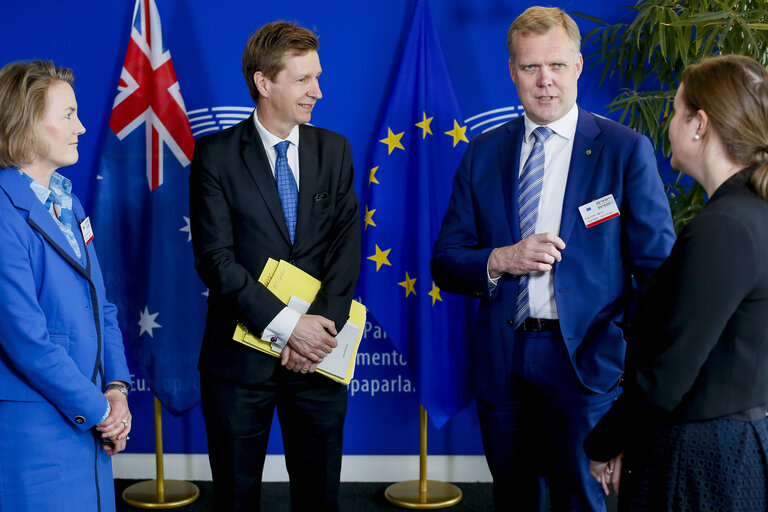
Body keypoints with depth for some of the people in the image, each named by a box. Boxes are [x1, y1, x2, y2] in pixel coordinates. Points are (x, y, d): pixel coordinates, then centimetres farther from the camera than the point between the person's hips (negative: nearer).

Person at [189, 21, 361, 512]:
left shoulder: (334, 150, 7)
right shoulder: (216, 154, -4)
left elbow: (347, 246, 0)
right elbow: (216, 257, -11)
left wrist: (322, 326, -14)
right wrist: (286, 324, -18)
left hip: (317, 352, 3)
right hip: (241, 355, -2)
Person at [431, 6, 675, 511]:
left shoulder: (626, 150, -3)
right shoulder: (483, 153, 7)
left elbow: (659, 266, -3)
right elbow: (446, 262, 6)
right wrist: (501, 260, -14)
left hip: (585, 361, -3)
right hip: (501, 364, 3)